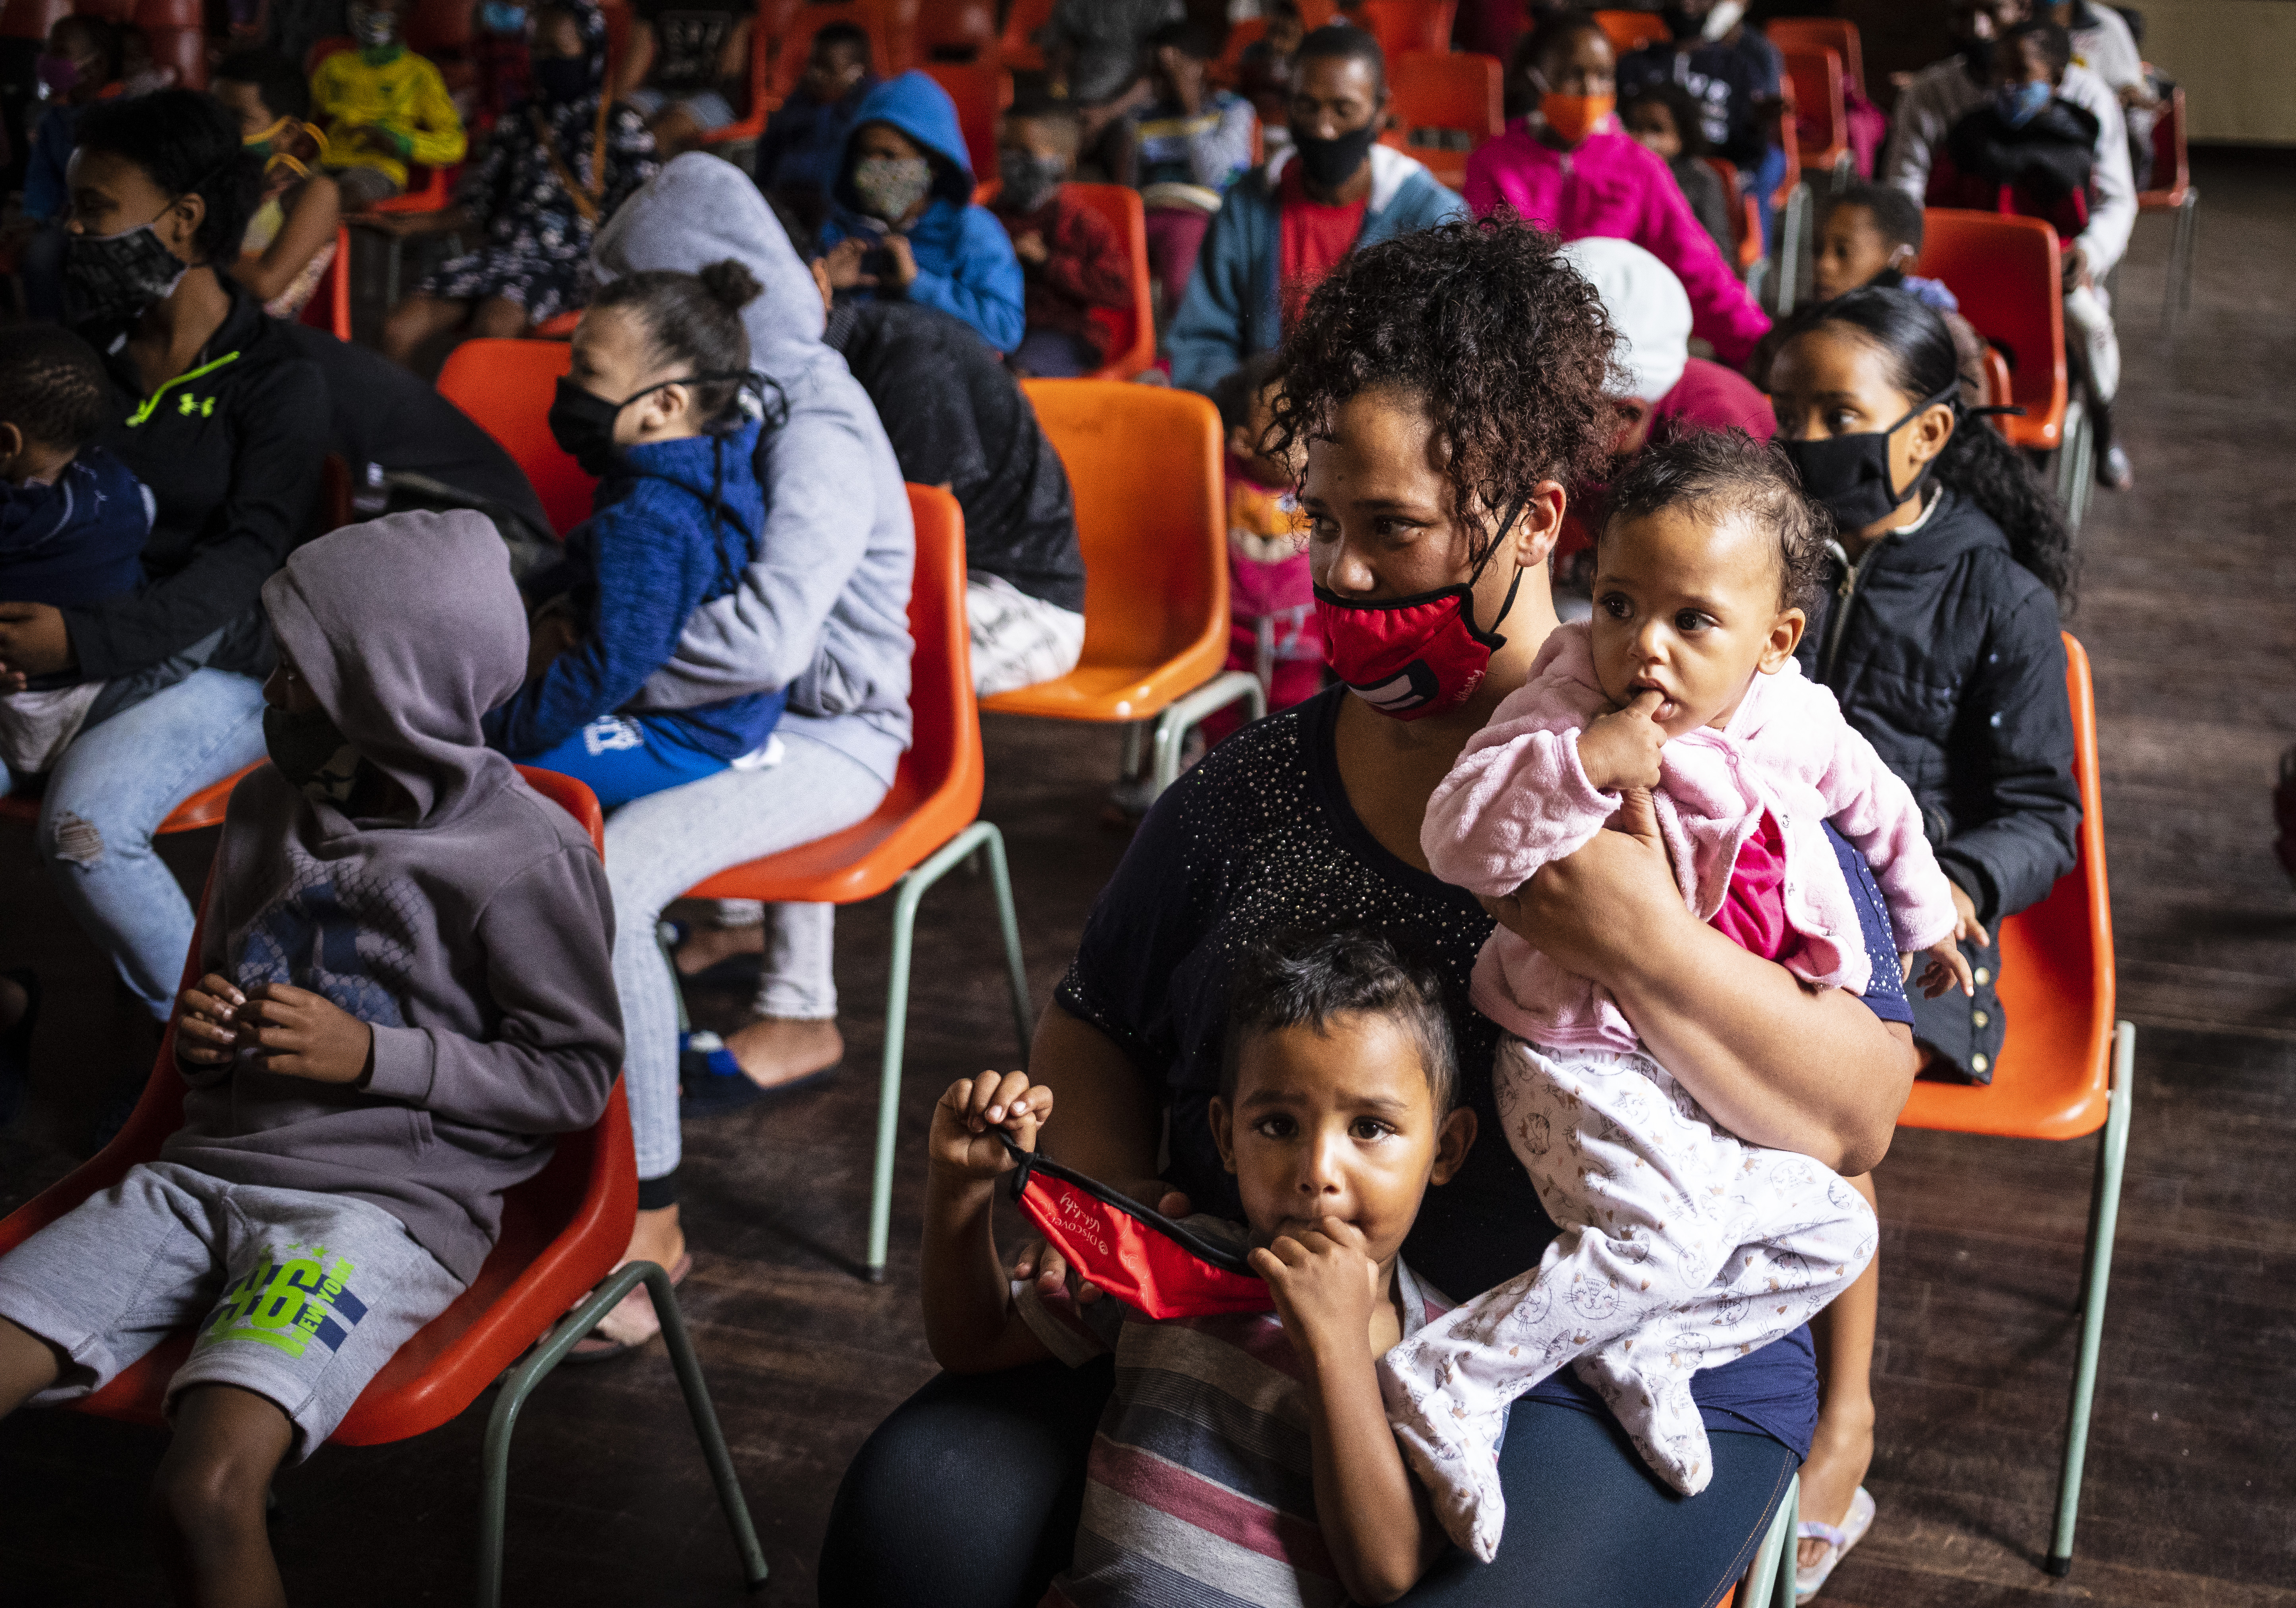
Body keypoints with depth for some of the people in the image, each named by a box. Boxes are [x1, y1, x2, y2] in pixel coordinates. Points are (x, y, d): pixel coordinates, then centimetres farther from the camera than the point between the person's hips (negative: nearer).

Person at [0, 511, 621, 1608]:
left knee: (203, 1494, -30)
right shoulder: (269, 805, 12)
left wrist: (370, 1056, -13)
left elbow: (577, 1077, -4)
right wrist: (199, 1038, 2)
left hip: (388, 1203, -6)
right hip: (204, 1171, 7)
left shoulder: (524, 854, -8)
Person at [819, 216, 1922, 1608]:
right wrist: (1112, 1191, -2)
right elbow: (1096, 1026, 18)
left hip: (1611, 1396, -3)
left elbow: (1859, 1118, -13)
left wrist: (1639, 944, -27)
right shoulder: (1251, 793, 7)